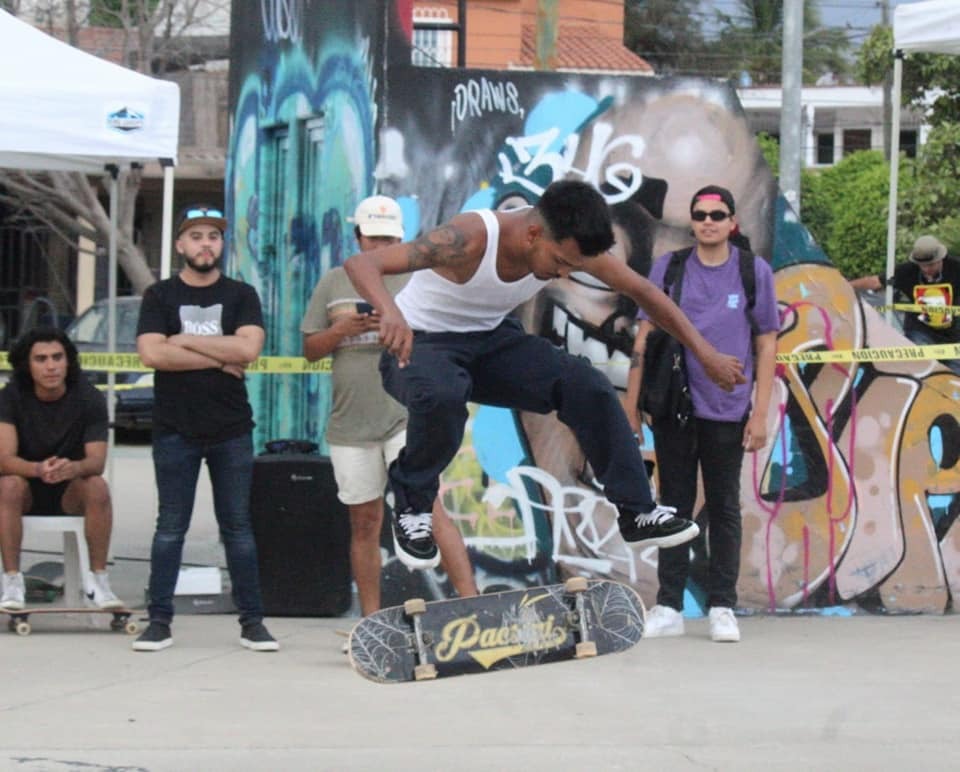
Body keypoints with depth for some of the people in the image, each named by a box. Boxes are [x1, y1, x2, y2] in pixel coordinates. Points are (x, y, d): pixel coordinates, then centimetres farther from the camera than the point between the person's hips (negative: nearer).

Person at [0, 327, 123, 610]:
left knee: (98, 488, -31)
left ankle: (98, 578, -22)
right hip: (28, 488, -1)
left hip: (71, 491, 1)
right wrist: (38, 469, -47)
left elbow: (97, 461, -20)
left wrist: (74, 468, -45)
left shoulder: (89, 399, -12)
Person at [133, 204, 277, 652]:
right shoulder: (160, 297, 6)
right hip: (175, 430, 0)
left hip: (231, 430, 0)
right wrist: (220, 358, -9)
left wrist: (185, 340, -8)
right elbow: (151, 353, -10)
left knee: (237, 527, 3)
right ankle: (160, 621, 3)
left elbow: (249, 348, -10)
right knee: (170, 527, 1)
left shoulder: (241, 296, 7)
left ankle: (252, 622, 5)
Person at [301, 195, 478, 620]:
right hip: (350, 422, 3)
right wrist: (342, 330, -7)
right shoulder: (333, 283, 12)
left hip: (406, 415, -3)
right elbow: (310, 349, 12)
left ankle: (470, 599, -19)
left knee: (429, 507, -16)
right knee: (364, 522, 7)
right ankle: (371, 620, 14)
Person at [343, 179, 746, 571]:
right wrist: (390, 312, -62)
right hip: (419, 345, -6)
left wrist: (707, 355, -1)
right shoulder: (470, 239, -33)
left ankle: (636, 512, -1)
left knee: (588, 385, -14)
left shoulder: (569, 244, -14)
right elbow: (361, 263, -41)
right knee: (441, 396, -40)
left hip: (491, 339, 6)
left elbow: (644, 291, 2)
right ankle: (412, 507, -15)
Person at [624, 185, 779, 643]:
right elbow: (645, 338, 5)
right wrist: (631, 406, 1)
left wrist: (760, 413, -2)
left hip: (728, 412, -1)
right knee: (675, 506, 7)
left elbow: (766, 345, 4)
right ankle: (668, 608, 11)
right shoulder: (668, 269, 4)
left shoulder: (755, 273, 2)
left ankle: (722, 609, 11)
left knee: (724, 509, 5)